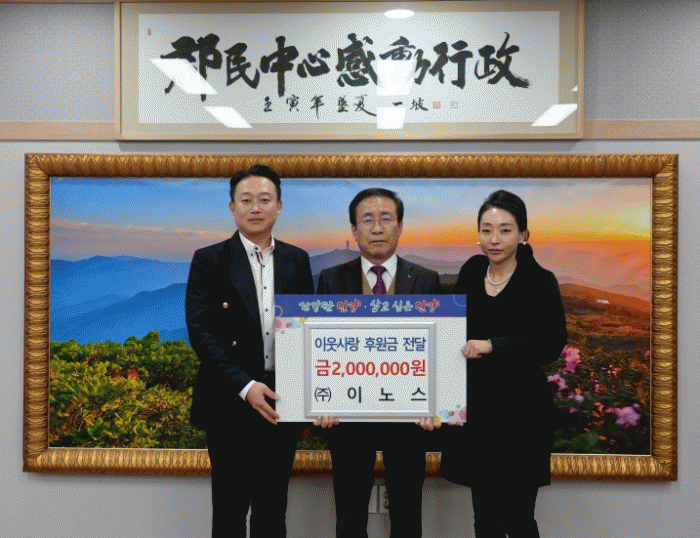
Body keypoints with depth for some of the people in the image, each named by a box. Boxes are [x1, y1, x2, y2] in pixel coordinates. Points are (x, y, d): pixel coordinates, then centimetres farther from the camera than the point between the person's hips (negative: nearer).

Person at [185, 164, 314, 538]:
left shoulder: (297, 261, 8)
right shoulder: (209, 261, -2)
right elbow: (200, 331, -10)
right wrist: (244, 386, -19)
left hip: (281, 404, 3)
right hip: (230, 405, -3)